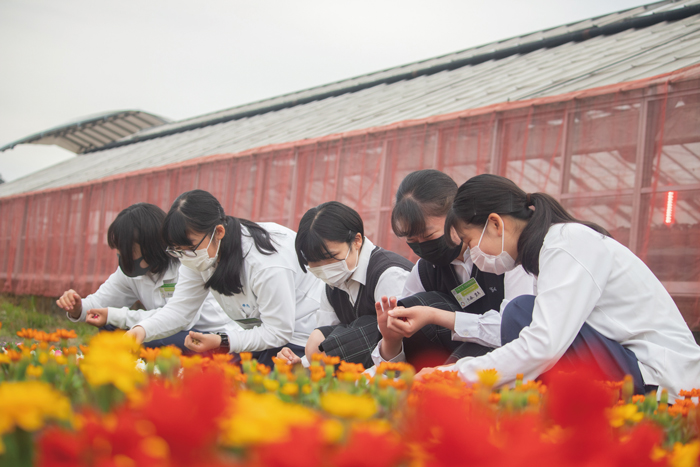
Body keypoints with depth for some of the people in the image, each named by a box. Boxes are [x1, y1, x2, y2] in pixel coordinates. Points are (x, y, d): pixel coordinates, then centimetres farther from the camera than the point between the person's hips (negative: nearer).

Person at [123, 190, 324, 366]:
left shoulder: (268, 264, -34)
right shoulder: (201, 253, -10)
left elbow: (279, 332, -28)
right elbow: (178, 309, -9)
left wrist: (223, 343, -36)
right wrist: (142, 330, -29)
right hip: (262, 331, 8)